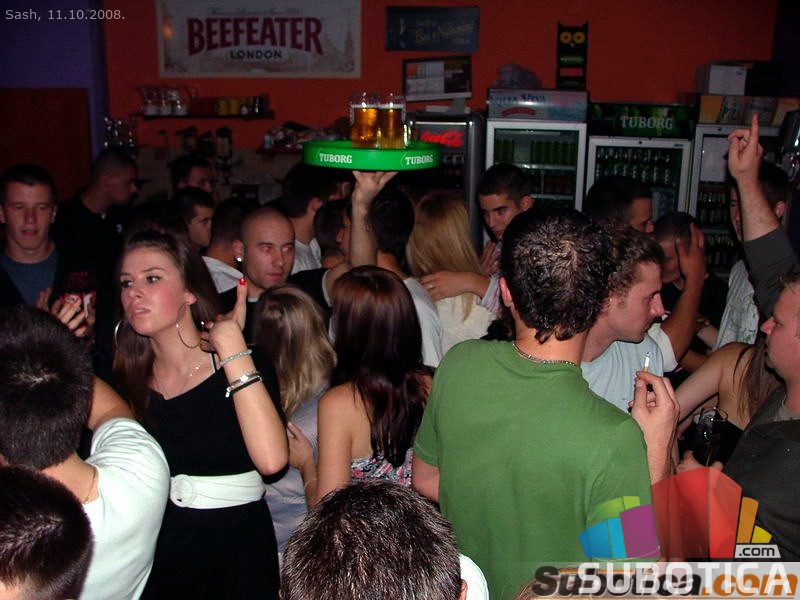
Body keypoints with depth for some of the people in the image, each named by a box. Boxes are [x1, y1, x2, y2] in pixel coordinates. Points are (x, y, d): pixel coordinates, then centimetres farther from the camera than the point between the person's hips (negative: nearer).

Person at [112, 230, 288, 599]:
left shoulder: (243, 365, -12)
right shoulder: (129, 376, 1)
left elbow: (271, 459, -28)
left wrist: (231, 347, -26)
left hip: (235, 554, -3)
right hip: (154, 552, 4)